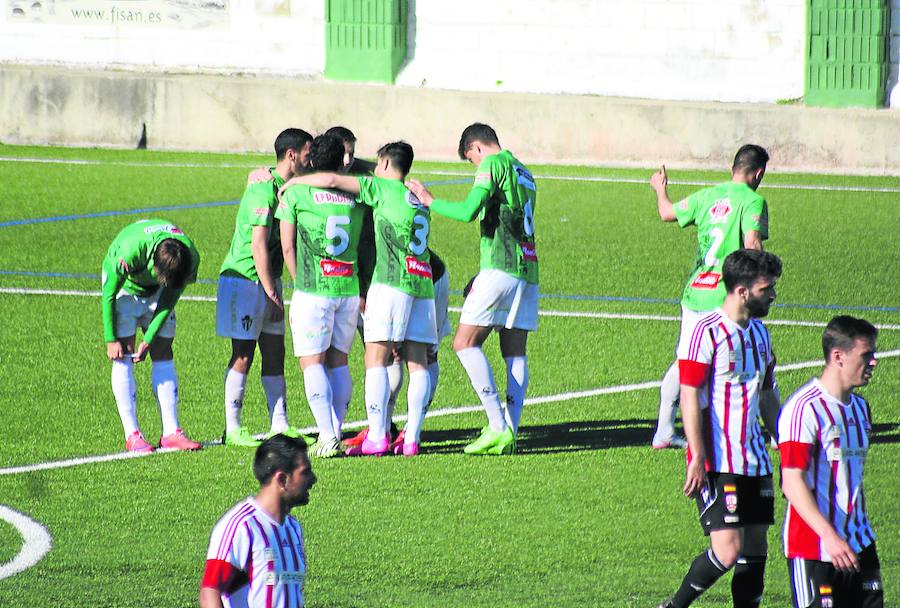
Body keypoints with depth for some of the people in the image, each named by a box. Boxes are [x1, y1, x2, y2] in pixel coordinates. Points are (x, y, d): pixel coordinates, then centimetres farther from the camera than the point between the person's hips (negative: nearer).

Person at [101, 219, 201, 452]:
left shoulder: (190, 257, -29)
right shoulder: (130, 251, -40)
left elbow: (170, 299, -14)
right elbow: (108, 295, -24)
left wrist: (148, 340, -15)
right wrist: (111, 340, -18)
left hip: (156, 294, 3)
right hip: (123, 287, -3)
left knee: (164, 355, -3)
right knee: (123, 358, -11)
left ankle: (171, 431, -2)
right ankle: (132, 435, -11)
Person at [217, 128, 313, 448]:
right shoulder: (264, 190, -18)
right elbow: (258, 246, -21)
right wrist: (272, 295, -20)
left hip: (268, 280, 9)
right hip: (244, 280, -9)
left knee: (275, 352, 9)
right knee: (243, 354, -4)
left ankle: (279, 425, 13)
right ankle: (232, 429, 1)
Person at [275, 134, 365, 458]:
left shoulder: (295, 192, -1)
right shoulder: (354, 194, 7)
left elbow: (288, 247, 0)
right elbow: (361, 244, 11)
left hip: (313, 288, -4)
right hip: (350, 287, 4)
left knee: (312, 362, -2)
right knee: (338, 360, 14)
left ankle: (327, 436, -13)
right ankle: (335, 431, 9)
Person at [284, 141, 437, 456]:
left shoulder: (382, 188, 3)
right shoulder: (419, 201, 24)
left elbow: (332, 180, -3)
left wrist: (294, 182, 11)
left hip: (391, 281, -7)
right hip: (423, 283, 7)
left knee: (376, 359, -7)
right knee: (417, 362, 3)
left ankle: (377, 438, -14)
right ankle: (412, 438, -2)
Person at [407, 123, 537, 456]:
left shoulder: (493, 164, -4)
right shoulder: (523, 173, 23)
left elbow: (468, 211, -17)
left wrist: (430, 201, -2)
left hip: (501, 268, -9)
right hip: (528, 270, 9)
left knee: (465, 343, -7)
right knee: (515, 354, 6)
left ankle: (498, 426, -16)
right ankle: (510, 433, 1)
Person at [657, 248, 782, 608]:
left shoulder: (759, 333, 14)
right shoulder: (707, 332, -11)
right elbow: (689, 396, -14)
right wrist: (697, 458, -19)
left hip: (754, 463, 8)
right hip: (717, 464, -8)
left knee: (755, 551, 6)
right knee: (727, 550, -14)